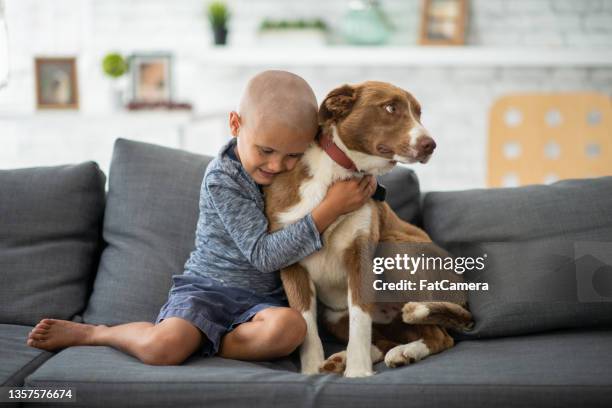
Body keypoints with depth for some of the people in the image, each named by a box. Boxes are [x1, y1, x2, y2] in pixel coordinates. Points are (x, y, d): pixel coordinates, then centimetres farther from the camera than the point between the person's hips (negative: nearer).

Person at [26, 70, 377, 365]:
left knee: (289, 327, -33)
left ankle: (195, 344, -15)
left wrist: (365, 181, -2)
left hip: (263, 298, 4)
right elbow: (263, 254, -20)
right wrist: (331, 208, -25)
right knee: (161, 347, -31)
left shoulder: (294, 165, 3)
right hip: (208, 286, -4)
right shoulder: (222, 179, -15)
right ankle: (90, 333, 1)